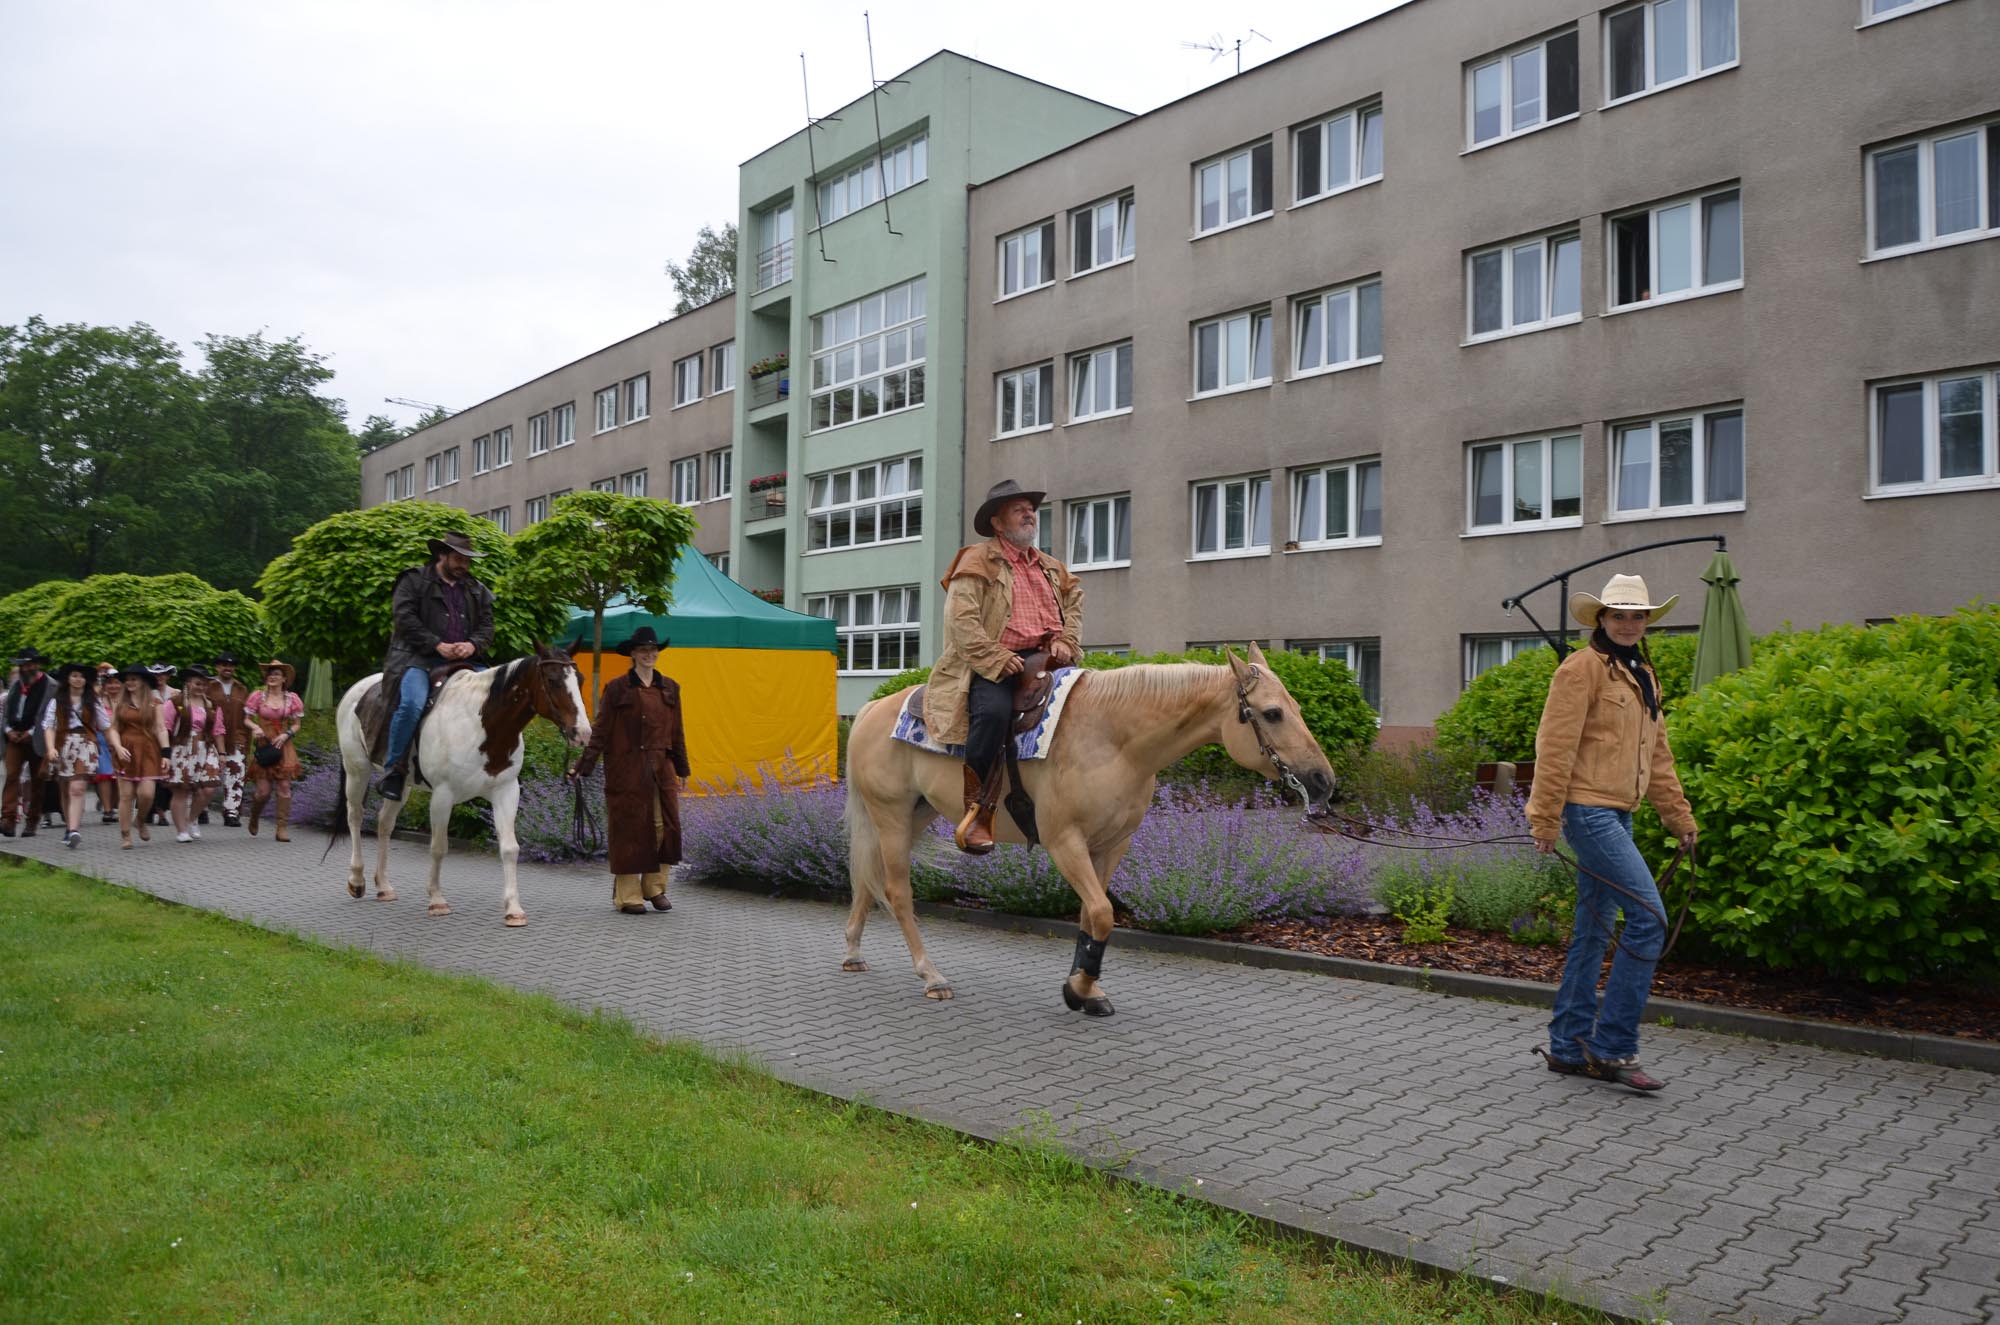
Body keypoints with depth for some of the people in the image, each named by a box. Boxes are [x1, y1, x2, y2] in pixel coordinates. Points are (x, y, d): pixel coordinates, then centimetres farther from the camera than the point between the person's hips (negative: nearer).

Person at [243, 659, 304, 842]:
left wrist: (286, 735, -8)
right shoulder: (258, 697, 2)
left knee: (284, 785, -7)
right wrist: (255, 727, -14)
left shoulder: (292, 699, 5)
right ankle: (254, 818, 28)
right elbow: (246, 718, 6)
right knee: (263, 790, -4)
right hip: (263, 745, -1)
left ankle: (283, 828, -1)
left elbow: (296, 724, 10)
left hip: (283, 746, 1)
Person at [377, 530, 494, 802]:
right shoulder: (414, 581, 6)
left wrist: (473, 645, -8)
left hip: (463, 660, 5)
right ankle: (393, 769, -17)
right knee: (412, 703, -31)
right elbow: (405, 618, -6)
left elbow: (486, 627, 15)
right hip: (419, 658, -5)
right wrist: (437, 645, -16)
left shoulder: (476, 591, 21)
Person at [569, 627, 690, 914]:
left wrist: (682, 770, 19)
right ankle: (628, 895, 8)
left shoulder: (669, 688, 11)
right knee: (629, 829, 0)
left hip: (661, 769, 4)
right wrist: (583, 767, -9)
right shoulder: (617, 689, -1)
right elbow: (600, 731, -2)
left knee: (666, 826, 2)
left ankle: (655, 888, 18)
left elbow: (676, 732, 16)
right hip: (626, 771, -4)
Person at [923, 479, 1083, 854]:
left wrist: (1065, 641, 1)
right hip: (993, 665, -6)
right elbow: (961, 619, -8)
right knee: (994, 710, -36)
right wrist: (997, 660, -17)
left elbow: (1074, 608, 24)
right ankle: (977, 810, -24)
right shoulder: (977, 561, 3)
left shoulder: (1053, 568, 26)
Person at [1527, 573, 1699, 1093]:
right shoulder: (1582, 668, -9)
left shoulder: (1644, 675, 18)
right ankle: (1613, 1048, -5)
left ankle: (1569, 1047, 20)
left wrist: (1679, 817, 20)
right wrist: (1545, 820, -16)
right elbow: (1555, 749, -14)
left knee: (1593, 931, 11)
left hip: (1618, 815, 9)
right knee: (1649, 917, -13)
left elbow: (1657, 756, 23)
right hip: (1588, 810, -9)